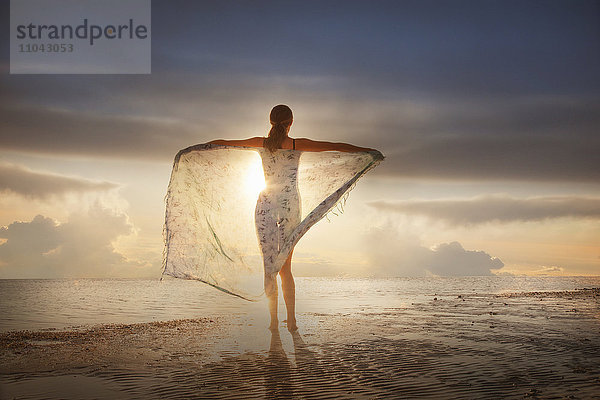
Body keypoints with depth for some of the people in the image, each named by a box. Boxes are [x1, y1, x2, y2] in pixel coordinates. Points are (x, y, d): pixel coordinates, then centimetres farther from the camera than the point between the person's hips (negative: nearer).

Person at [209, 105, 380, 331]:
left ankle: (274, 320, -4)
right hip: (290, 206, 0)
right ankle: (291, 320, 7)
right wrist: (368, 151, 9)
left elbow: (224, 143, 13)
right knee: (285, 266, 10)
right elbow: (337, 146, -1)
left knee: (269, 263, 4)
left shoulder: (261, 144, 0)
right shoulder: (298, 145, -4)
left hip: (265, 205, 0)